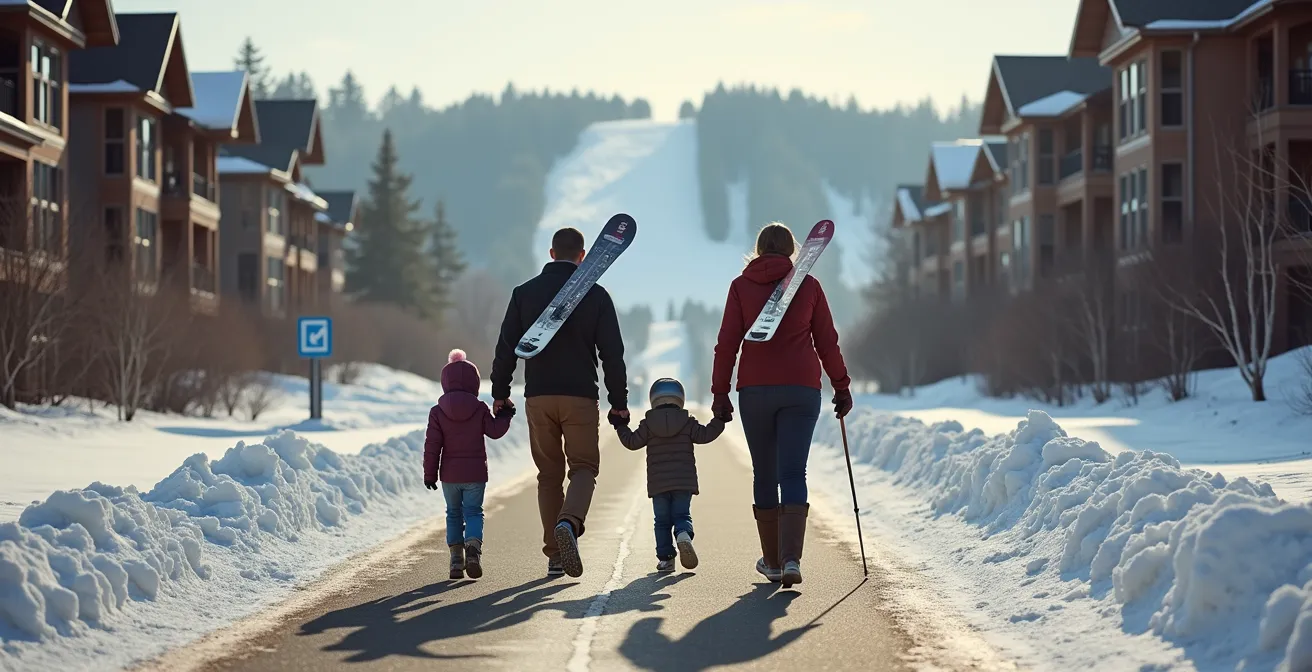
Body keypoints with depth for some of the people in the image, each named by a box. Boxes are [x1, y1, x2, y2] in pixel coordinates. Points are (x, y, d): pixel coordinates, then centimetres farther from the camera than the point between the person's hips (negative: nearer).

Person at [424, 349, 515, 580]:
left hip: (449, 474, 1)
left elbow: (432, 445, -4)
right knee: (473, 511, 4)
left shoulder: (437, 412, -4)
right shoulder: (480, 409, -6)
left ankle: (456, 557, 7)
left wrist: (429, 473, 2)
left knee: (453, 513, 14)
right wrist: (505, 415, 18)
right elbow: (495, 431, -1)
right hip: (475, 472, -1)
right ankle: (473, 546, -22)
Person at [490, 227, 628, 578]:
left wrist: (500, 393, 14)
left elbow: (506, 347, 5)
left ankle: (555, 556, 9)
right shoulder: (596, 295, 0)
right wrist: (619, 401, 5)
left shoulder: (525, 293, 5)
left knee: (549, 474, 11)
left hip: (538, 398, 2)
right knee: (583, 468, 3)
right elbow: (612, 352, -1)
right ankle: (569, 523, -28)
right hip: (581, 398, -2)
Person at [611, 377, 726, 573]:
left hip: (658, 483, 0)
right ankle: (684, 535, -29)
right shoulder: (687, 422, 1)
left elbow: (632, 442, 4)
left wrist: (621, 426, 18)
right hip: (684, 481, 0)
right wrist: (719, 421, 11)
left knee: (662, 521, 8)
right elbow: (705, 435, 0)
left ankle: (665, 558, 2)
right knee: (682, 515, 4)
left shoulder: (648, 425, 2)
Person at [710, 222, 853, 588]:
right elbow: (827, 341, 7)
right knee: (793, 473, -4)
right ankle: (791, 558, -21)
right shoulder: (808, 285, 5)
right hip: (802, 389, -1)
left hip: (755, 390, 1)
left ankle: (772, 561, 21)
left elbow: (727, 342, 0)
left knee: (764, 476, 13)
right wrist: (841, 387, 14)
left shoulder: (741, 286, 4)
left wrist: (720, 393, 3)